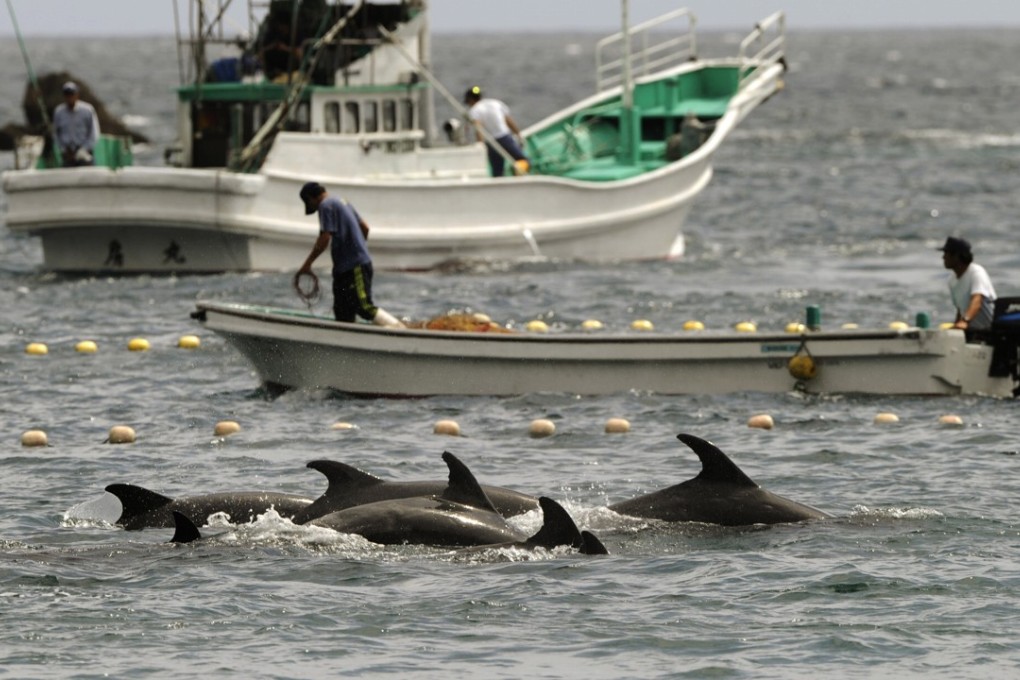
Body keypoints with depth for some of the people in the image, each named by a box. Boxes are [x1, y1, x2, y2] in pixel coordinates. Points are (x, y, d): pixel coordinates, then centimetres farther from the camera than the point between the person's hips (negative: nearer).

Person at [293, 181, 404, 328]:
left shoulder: (326, 206, -9)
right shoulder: (342, 202, 20)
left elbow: (325, 239, -18)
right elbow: (365, 228, 24)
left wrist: (308, 263, -12)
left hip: (355, 266, -10)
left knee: (364, 308, -16)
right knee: (342, 314, 7)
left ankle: (399, 328, -20)